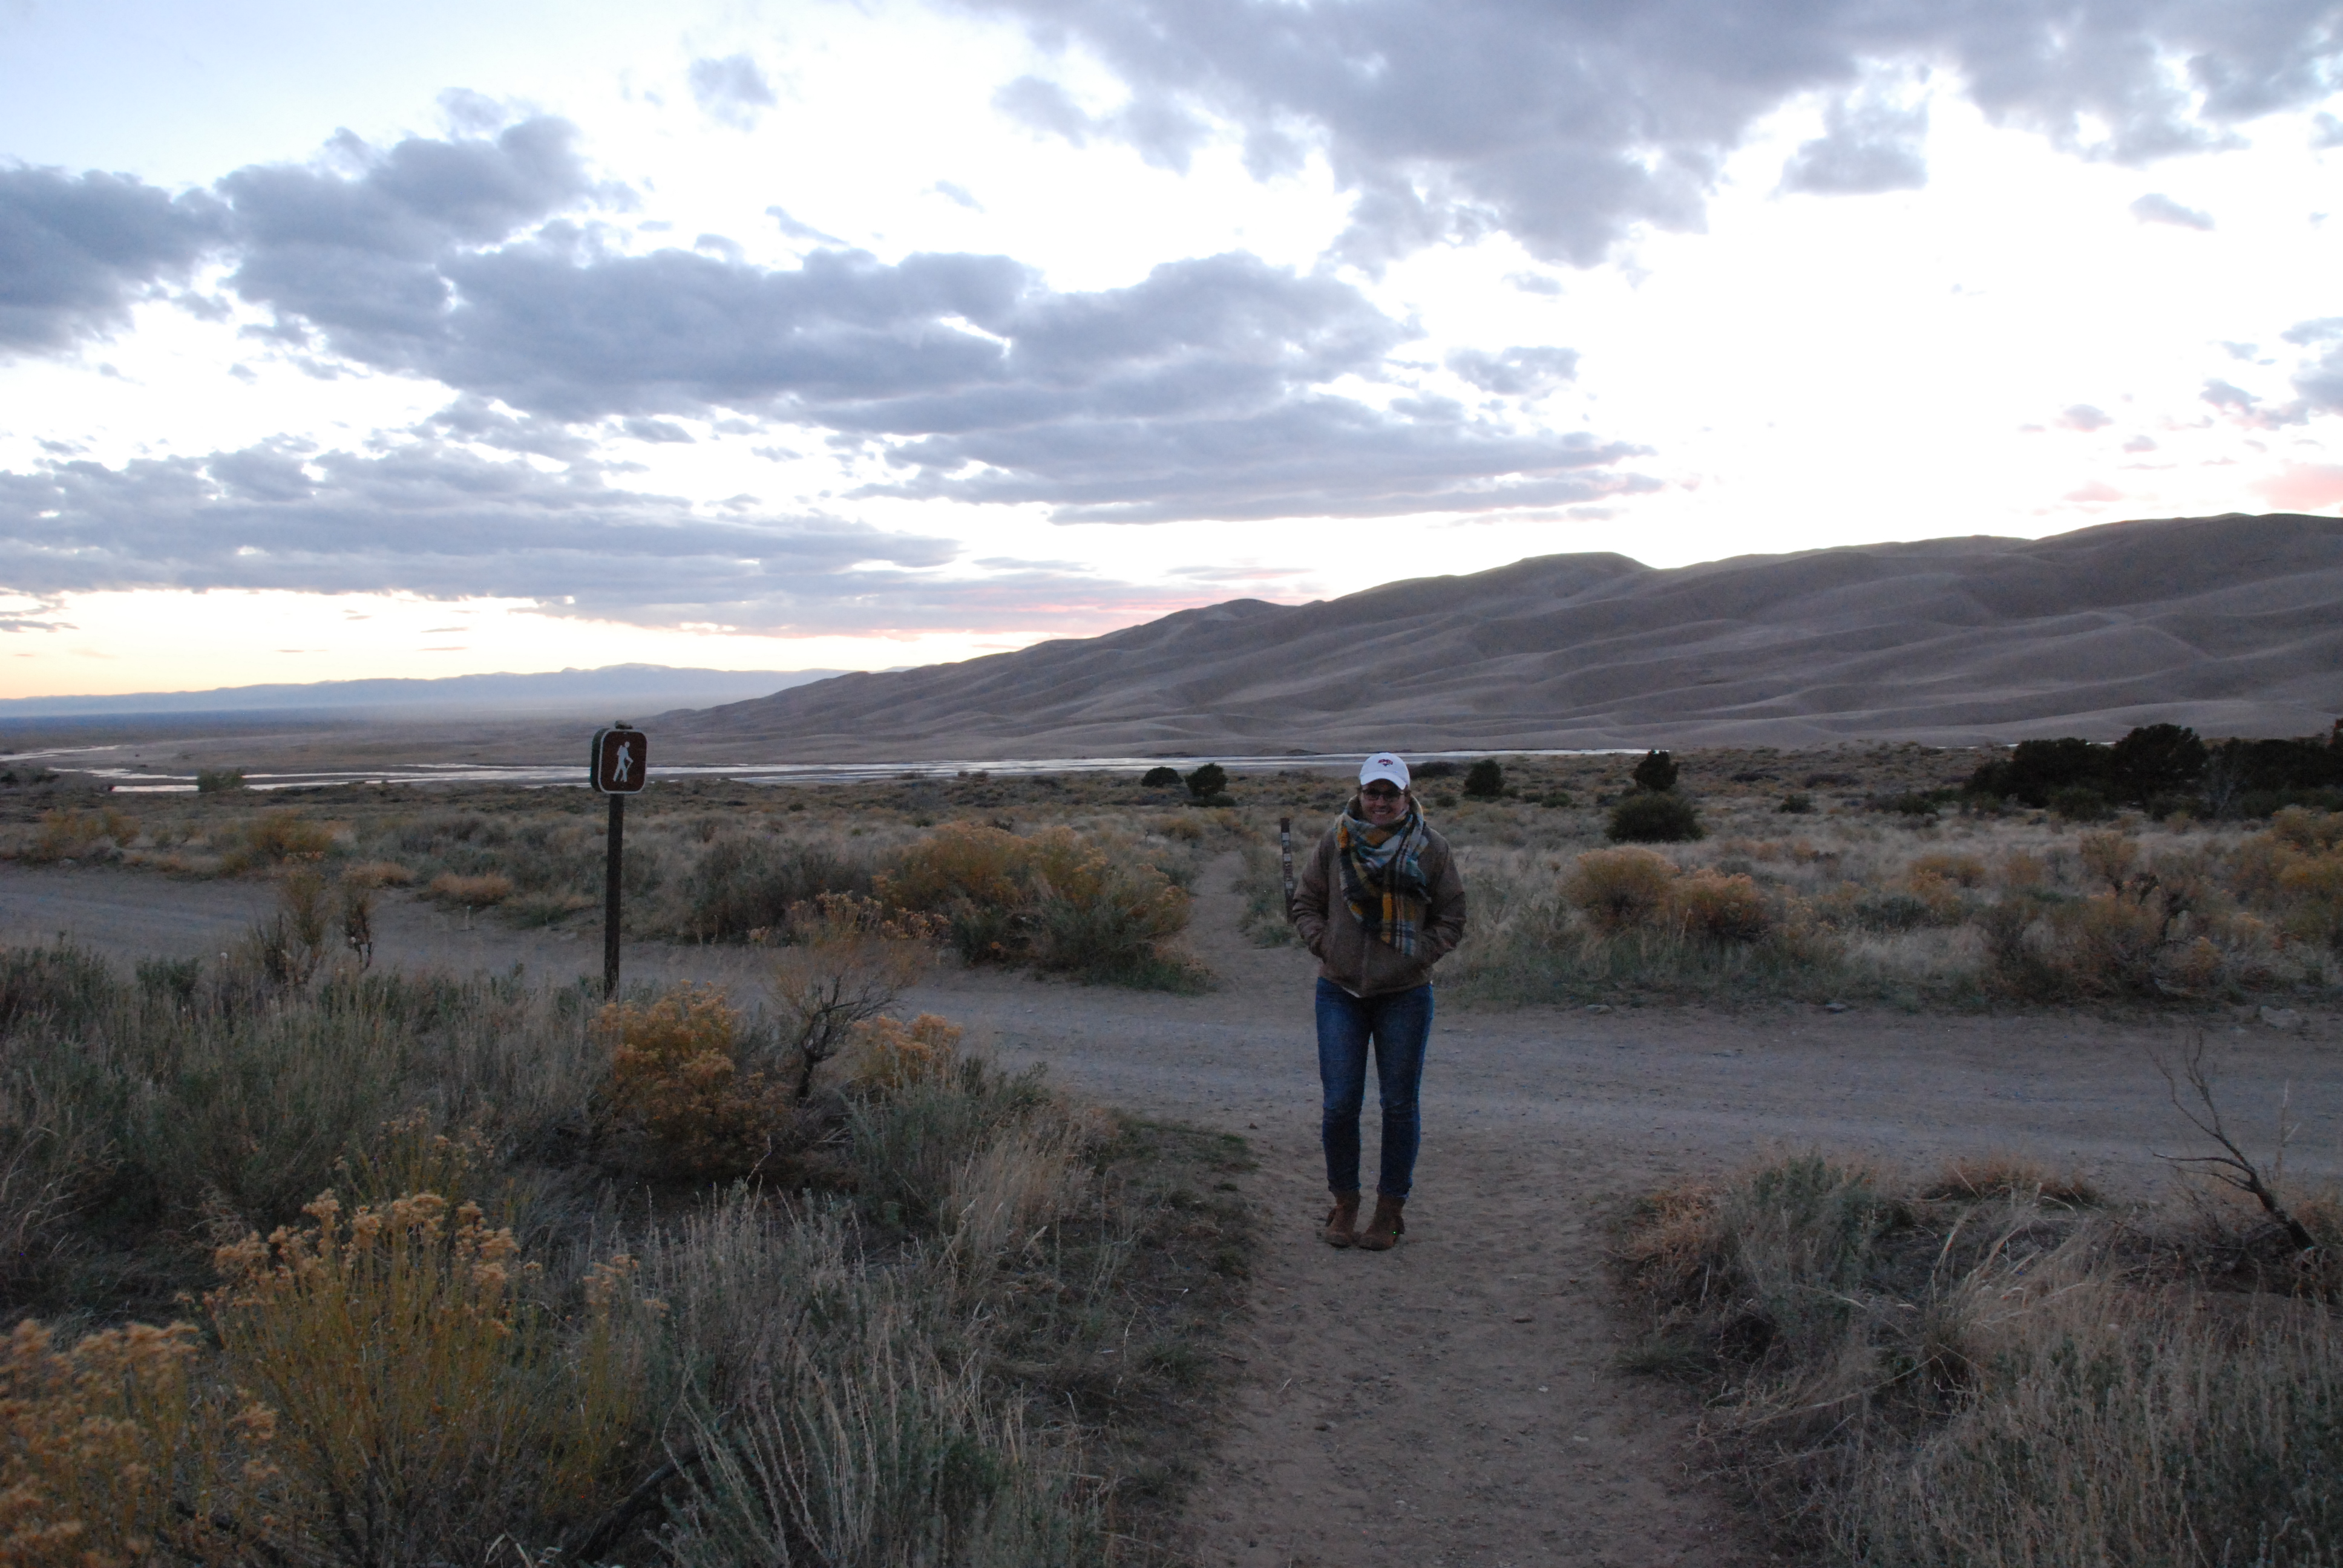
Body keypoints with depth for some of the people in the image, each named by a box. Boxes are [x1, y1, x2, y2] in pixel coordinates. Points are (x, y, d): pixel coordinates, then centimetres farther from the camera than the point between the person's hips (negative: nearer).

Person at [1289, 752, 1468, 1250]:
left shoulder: (1430, 848, -2)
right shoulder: (1335, 841, 0)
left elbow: (1451, 918, 6)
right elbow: (1306, 902, 10)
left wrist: (1418, 954, -6)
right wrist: (1324, 945, -4)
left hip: (1405, 995, 0)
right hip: (1340, 993, 1)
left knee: (1400, 1104, 7)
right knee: (1339, 1104, 0)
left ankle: (1390, 1208, 21)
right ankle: (1345, 1203, 20)